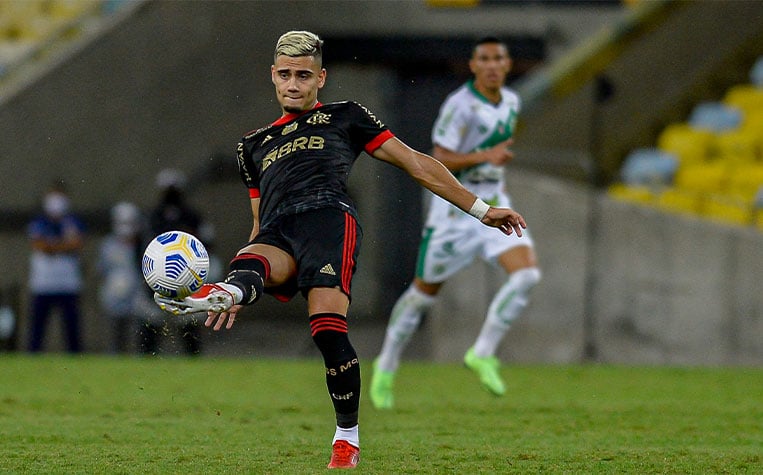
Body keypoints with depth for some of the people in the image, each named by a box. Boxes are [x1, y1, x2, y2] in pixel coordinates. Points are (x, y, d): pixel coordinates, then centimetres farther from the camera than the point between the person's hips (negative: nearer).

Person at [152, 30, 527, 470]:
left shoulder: (344, 117, 25)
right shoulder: (255, 145, 36)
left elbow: (417, 164, 21)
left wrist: (481, 209, 16)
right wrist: (239, 294, 29)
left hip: (327, 215, -3)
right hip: (275, 236, 3)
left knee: (328, 329, -26)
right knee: (252, 261, -36)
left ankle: (348, 437, -17)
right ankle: (230, 291, -70)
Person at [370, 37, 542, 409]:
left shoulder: (511, 102, 7)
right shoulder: (459, 105, -16)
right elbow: (440, 161, -20)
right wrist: (485, 157, -31)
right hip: (455, 207, -6)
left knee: (527, 273, -17)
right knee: (425, 291, 5)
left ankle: (483, 354, -6)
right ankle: (387, 365, 25)